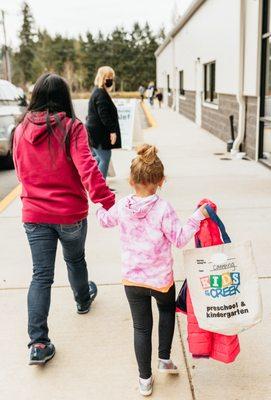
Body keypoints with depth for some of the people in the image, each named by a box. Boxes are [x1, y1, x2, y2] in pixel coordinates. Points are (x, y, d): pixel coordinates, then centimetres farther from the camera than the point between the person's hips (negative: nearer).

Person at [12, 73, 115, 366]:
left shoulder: (21, 131, 0)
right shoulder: (71, 128, -13)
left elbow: (21, 171, 12)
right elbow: (87, 168, -25)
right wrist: (107, 201, -28)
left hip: (34, 214, 2)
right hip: (71, 213, -2)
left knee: (41, 275, 5)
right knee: (75, 260, 24)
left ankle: (38, 343, 1)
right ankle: (83, 299, 51)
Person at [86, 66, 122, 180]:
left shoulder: (97, 92, 16)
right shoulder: (101, 94, -17)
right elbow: (104, 115, -23)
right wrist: (112, 130, -23)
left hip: (94, 131, 11)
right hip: (99, 133, -11)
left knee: (99, 157, 20)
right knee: (105, 158, -5)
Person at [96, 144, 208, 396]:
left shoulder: (121, 206, -9)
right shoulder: (163, 209, -21)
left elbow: (104, 220, 12)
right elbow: (180, 239, -15)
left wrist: (101, 203, 31)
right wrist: (198, 216, -9)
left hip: (132, 279, 2)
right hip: (161, 279, -2)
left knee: (141, 327, 14)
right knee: (167, 310, 30)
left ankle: (145, 379, 24)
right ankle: (164, 358, 31)